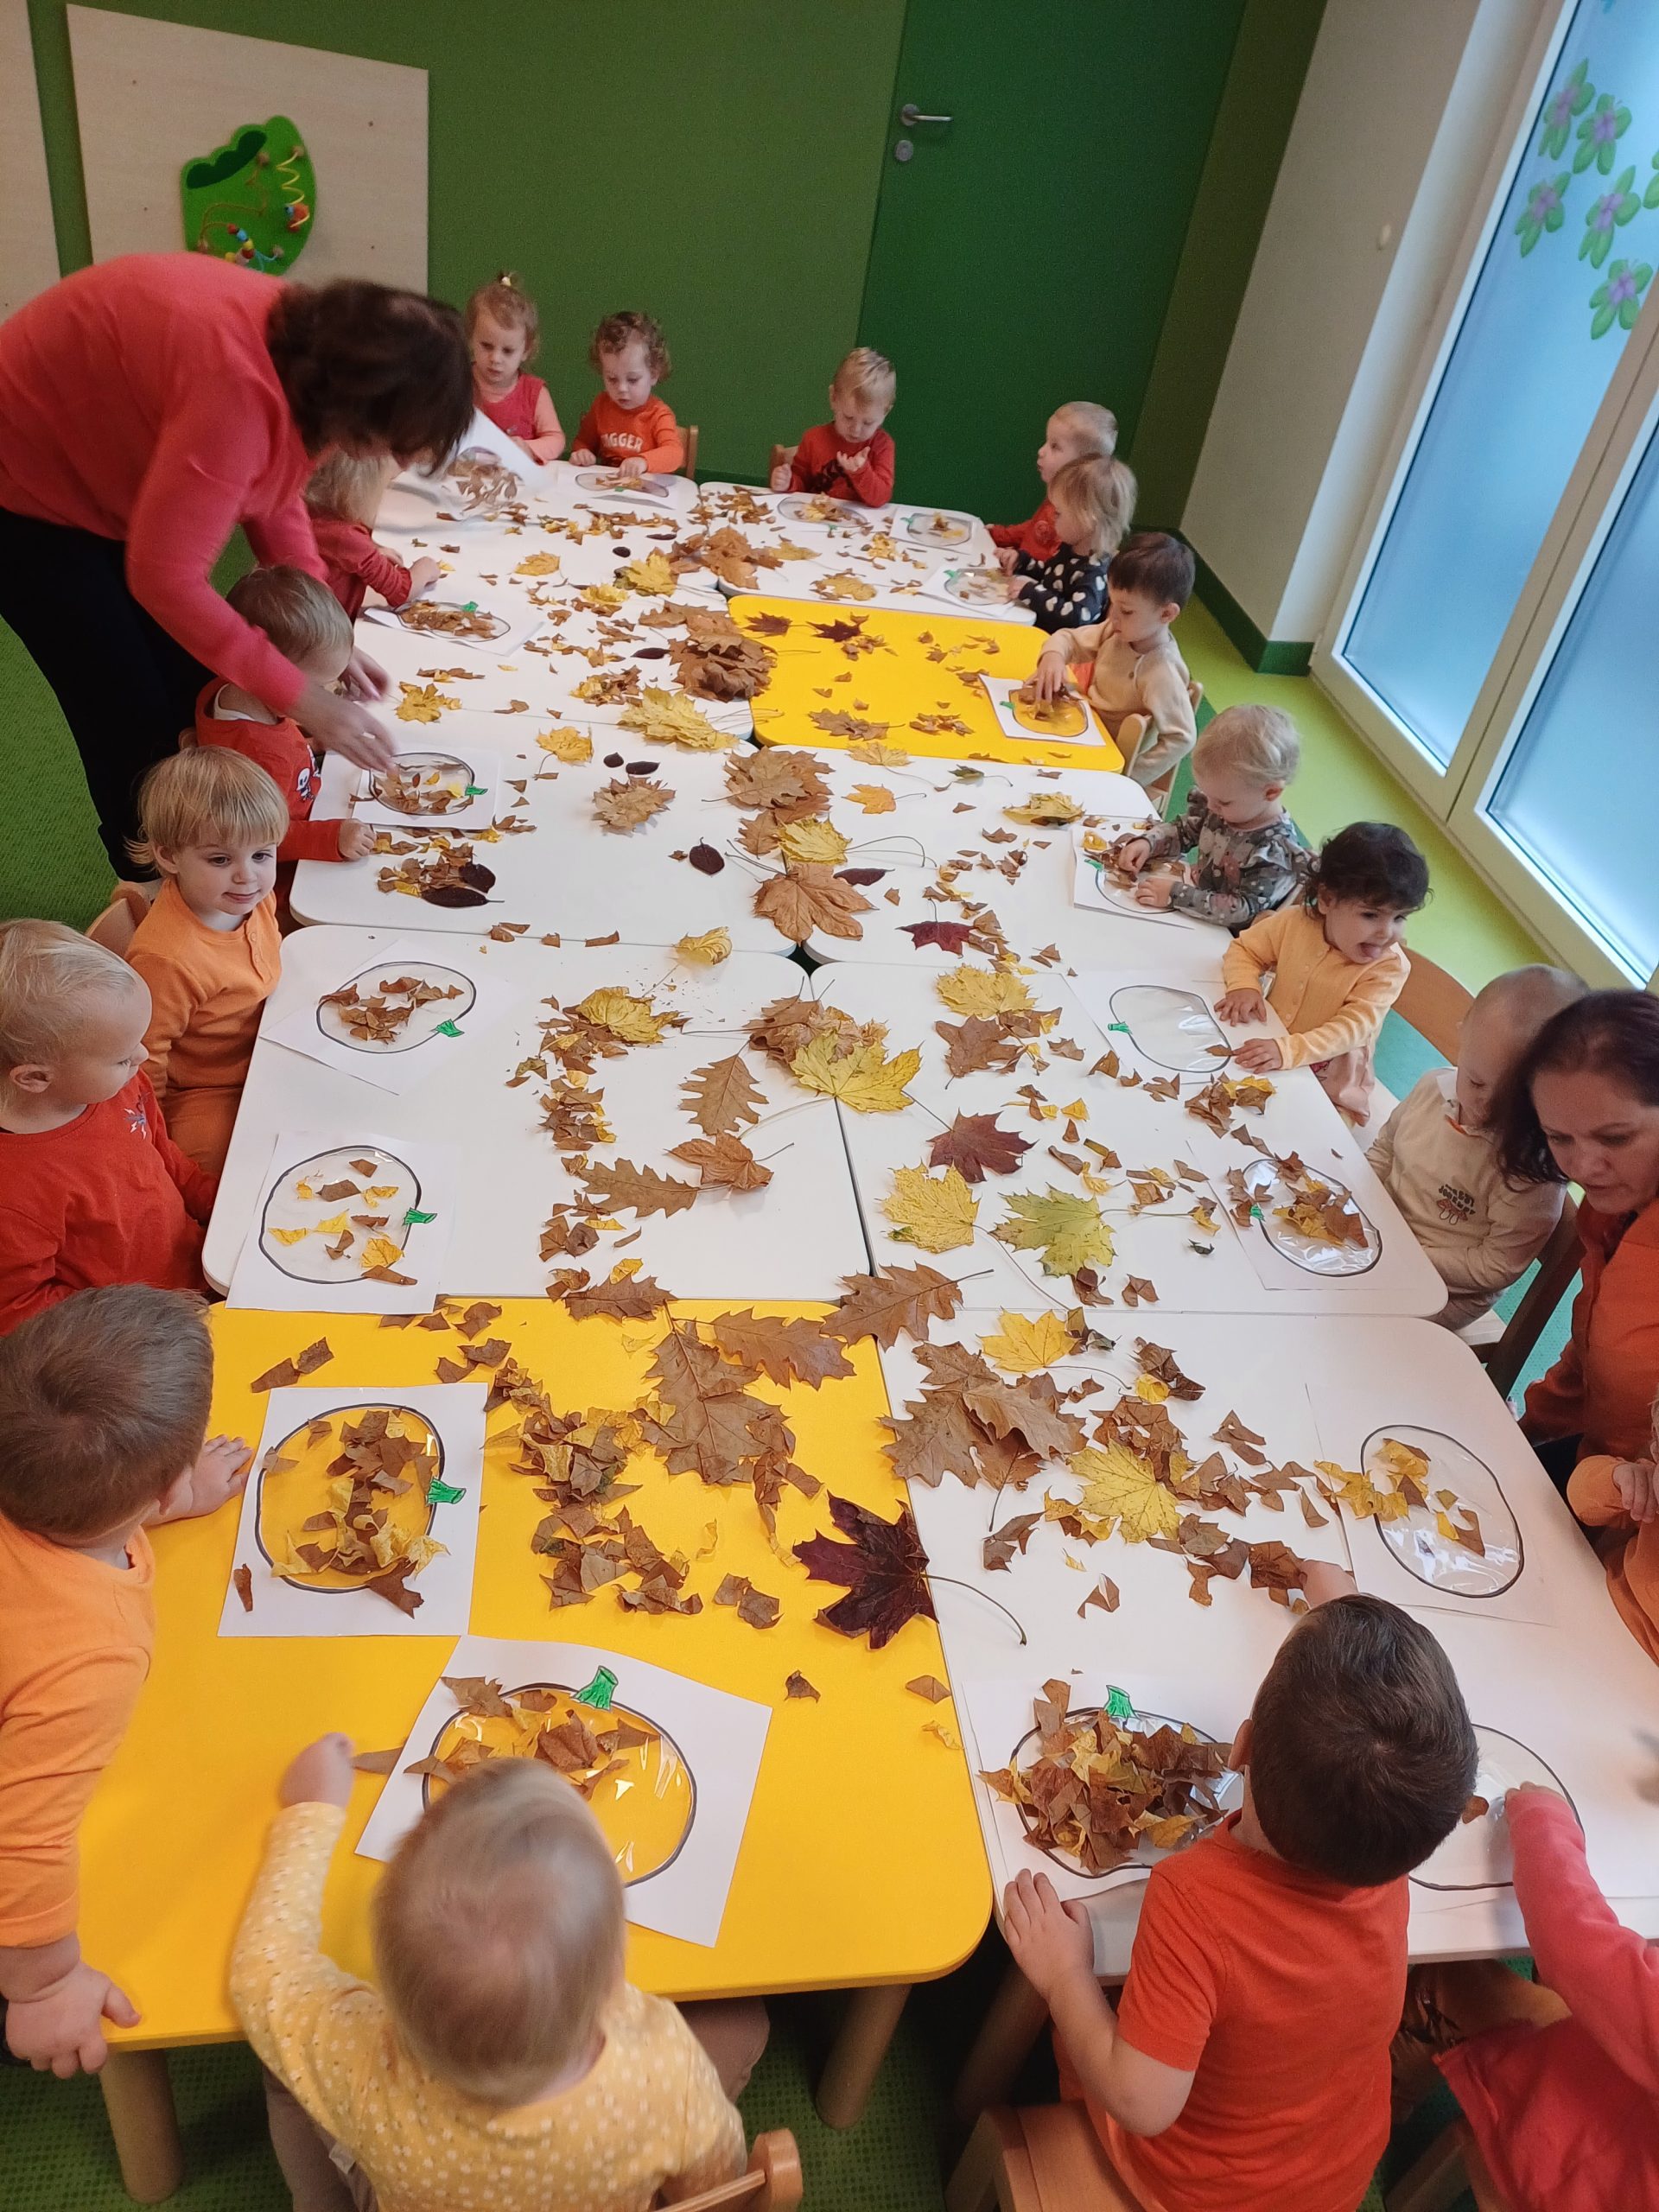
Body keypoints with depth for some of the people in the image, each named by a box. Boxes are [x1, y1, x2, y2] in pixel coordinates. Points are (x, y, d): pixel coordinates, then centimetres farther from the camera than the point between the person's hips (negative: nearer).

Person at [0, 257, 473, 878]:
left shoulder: (310, 346, -12)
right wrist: (302, 699, -32)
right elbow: (164, 575, -36)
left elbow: (275, 497, 2)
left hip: (105, 473, 8)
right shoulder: (239, 386, -39)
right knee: (136, 728, -5)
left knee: (198, 700, 7)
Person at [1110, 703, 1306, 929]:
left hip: (1222, 941, -8)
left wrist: (1176, 895, -34)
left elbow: (1244, 911, -28)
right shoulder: (1226, 804, -5)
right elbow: (1182, 830, 10)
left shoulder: (1276, 851, -26)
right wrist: (1148, 842, -11)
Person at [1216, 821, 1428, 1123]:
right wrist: (1245, 986, -18)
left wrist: (1287, 1051, -40)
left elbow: (1351, 1029, -27)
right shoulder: (1294, 923, -10)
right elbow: (1244, 949, 5)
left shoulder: (1388, 967, -19)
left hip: (1328, 1081, -4)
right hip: (1266, 1040, 4)